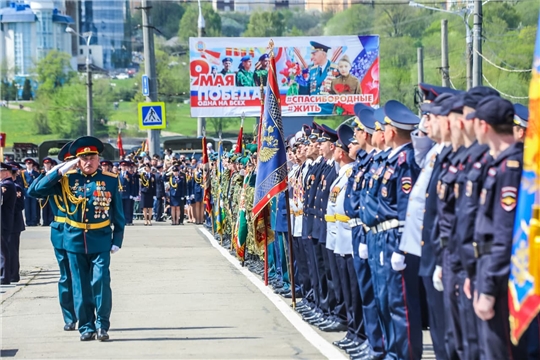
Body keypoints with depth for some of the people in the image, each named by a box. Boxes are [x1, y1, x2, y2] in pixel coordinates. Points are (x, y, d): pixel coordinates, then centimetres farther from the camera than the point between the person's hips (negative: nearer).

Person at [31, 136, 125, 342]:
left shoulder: (111, 181, 1)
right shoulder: (68, 179, 2)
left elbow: (118, 215, 5)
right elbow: (40, 188, -6)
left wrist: (117, 240, 1)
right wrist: (61, 170, -12)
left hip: (100, 241, -1)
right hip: (75, 241, 2)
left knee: (101, 281, -10)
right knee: (81, 286, 5)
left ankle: (102, 325, 1)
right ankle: (86, 327, 13)